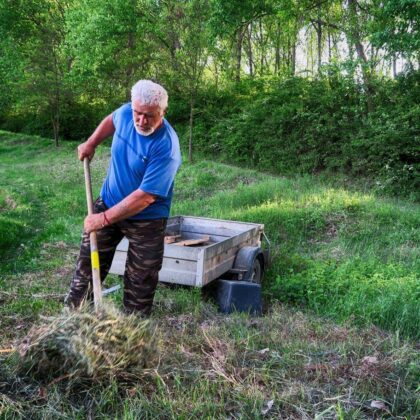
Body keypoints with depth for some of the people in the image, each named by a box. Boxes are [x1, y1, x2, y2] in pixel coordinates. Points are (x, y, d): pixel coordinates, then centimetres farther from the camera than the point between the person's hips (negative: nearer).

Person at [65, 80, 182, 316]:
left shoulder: (166, 147, -29)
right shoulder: (126, 113, -11)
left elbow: (145, 197, -30)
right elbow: (110, 121, 18)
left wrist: (105, 218, -26)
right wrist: (91, 143, 10)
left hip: (147, 219, -5)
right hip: (108, 204, 6)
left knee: (141, 279, 6)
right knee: (88, 264, 14)